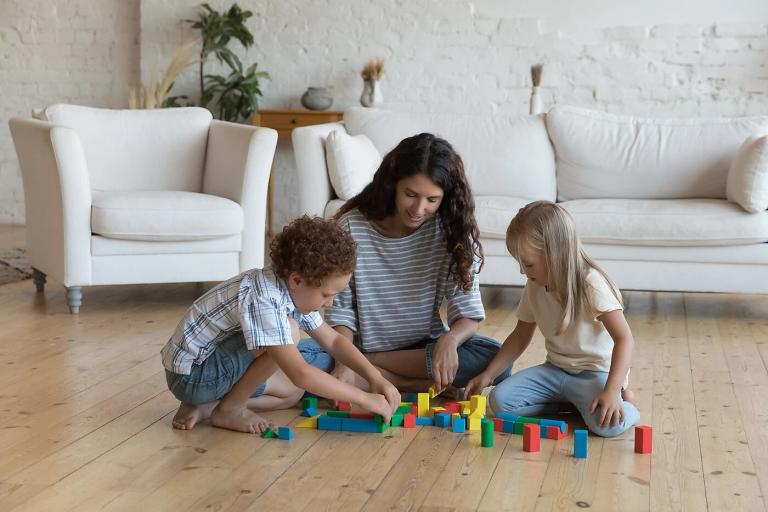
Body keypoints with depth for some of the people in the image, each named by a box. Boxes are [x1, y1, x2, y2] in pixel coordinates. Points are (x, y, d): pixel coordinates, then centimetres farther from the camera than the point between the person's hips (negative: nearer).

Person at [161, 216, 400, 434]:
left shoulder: (295, 290, -1)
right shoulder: (263, 300, -30)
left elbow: (333, 340, 8)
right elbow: (300, 374, -35)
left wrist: (375, 377, -4)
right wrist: (364, 398, -30)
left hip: (216, 363, 10)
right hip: (191, 373, -10)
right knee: (288, 331, -23)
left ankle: (206, 404, 5)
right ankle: (229, 409, -9)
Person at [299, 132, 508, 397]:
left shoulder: (450, 231, -10)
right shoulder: (353, 226, -12)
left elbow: (468, 315, -12)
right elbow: (340, 309, -7)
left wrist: (449, 340, -35)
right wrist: (345, 362, -25)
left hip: (423, 346, 1)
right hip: (361, 344, -1)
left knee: (494, 357, -27)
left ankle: (367, 364, -18)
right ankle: (409, 384, -20)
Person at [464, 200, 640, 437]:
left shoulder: (591, 284, -20)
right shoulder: (534, 287, 1)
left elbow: (624, 338, -25)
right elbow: (521, 336, 14)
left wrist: (612, 391, -35)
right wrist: (487, 375, 5)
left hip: (595, 372, -6)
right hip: (555, 370, 6)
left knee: (607, 424, -35)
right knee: (499, 399, -16)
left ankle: (625, 405, 0)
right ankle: (571, 402, -3)